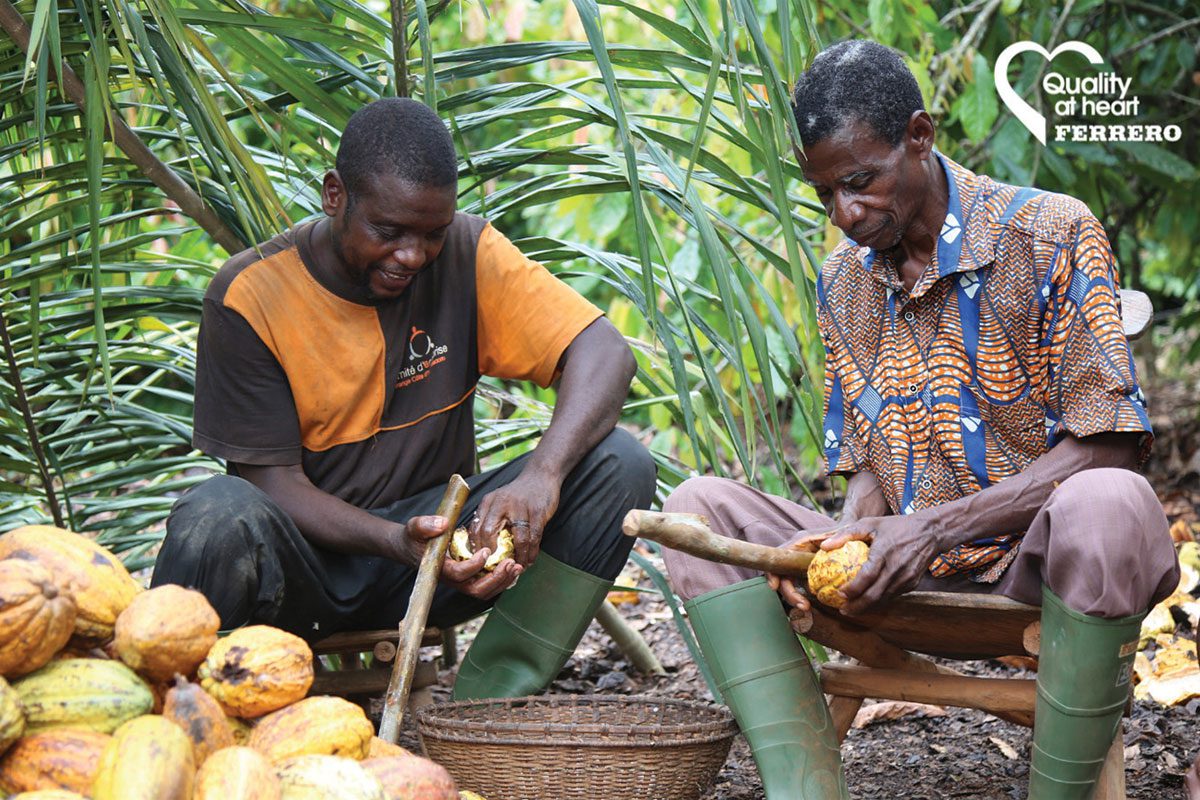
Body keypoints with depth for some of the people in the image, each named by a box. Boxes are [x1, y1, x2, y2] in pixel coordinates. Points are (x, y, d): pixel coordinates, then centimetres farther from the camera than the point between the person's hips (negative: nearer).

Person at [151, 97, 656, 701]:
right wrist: (401, 543, -32)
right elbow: (274, 484, -14)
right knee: (220, 517, -38)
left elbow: (605, 353, -14)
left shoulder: (467, 255, -6)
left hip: (439, 525, 3)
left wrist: (541, 475, -34)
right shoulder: (249, 296, -13)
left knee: (620, 465, -19)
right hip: (304, 554, -3)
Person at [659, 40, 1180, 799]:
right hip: (908, 567, 5)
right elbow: (866, 465, 13)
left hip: (1032, 550, -5)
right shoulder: (841, 282, 10)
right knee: (700, 505, -11)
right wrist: (846, 539, -11)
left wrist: (937, 528, -21)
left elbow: (1107, 446, -14)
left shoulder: (1051, 233, -8)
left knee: (1108, 506, -41)